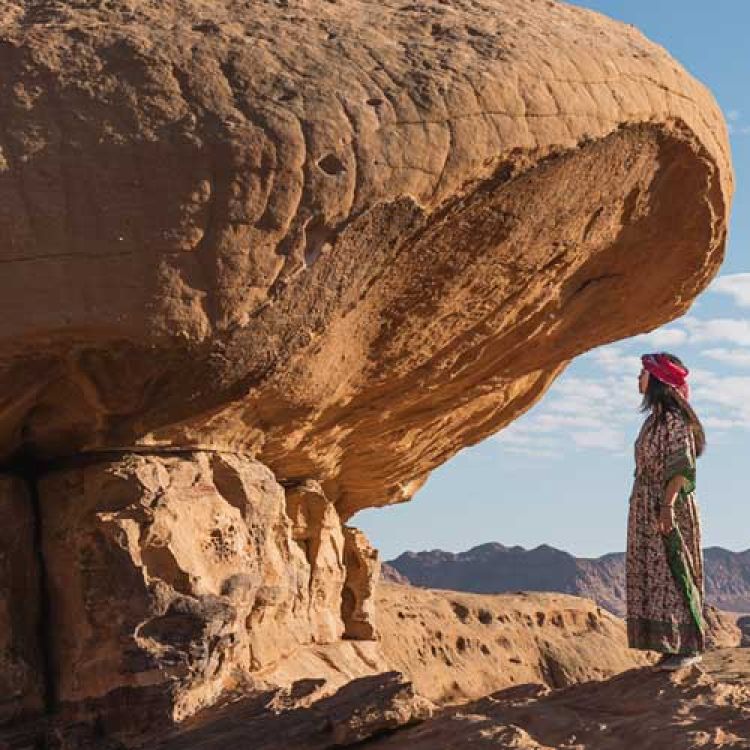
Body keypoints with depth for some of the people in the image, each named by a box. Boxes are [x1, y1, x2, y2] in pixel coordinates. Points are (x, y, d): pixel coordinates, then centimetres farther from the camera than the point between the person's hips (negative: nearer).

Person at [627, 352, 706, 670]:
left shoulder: (674, 418, -12)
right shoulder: (655, 418, 15)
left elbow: (681, 465, -19)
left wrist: (668, 506, -25)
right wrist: (659, 508, 16)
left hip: (669, 509, -9)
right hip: (647, 510, 9)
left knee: (672, 575, -7)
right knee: (652, 576, 8)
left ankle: (689, 646, -1)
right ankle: (672, 644, 12)